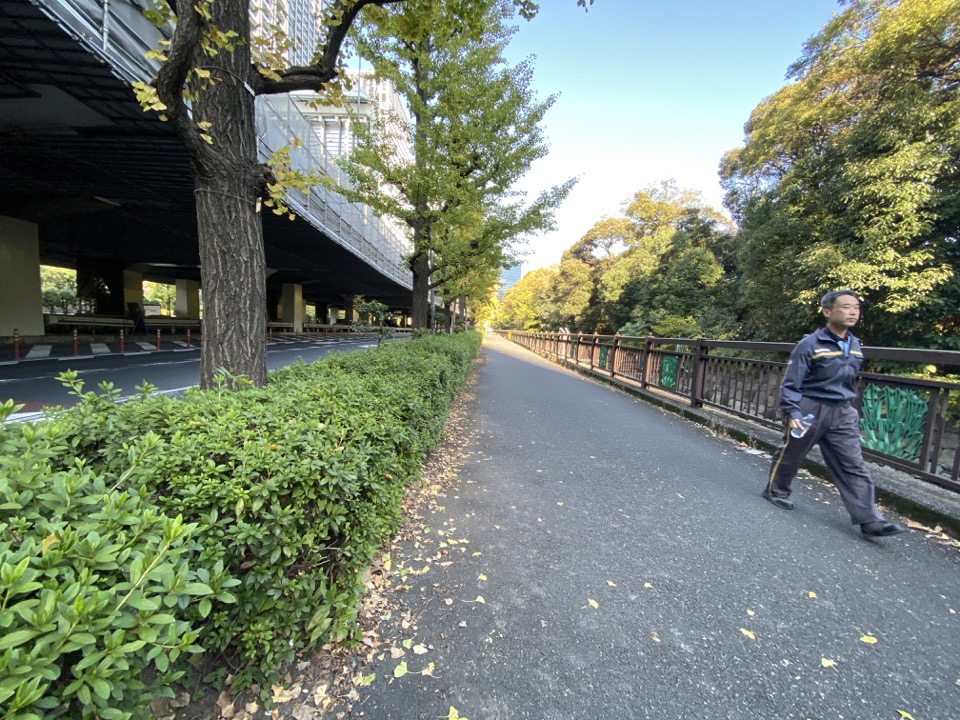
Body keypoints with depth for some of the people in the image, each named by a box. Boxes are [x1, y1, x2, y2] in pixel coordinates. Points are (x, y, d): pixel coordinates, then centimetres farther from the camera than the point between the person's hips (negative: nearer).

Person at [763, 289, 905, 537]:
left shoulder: (855, 346, 8)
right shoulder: (810, 345, -14)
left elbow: (850, 381, 20)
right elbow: (791, 382, -15)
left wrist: (850, 407, 20)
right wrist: (793, 412, -23)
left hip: (843, 413, 6)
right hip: (811, 409, -6)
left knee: (854, 465, 2)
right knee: (791, 455, 9)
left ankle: (870, 519, 4)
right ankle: (776, 491, 29)